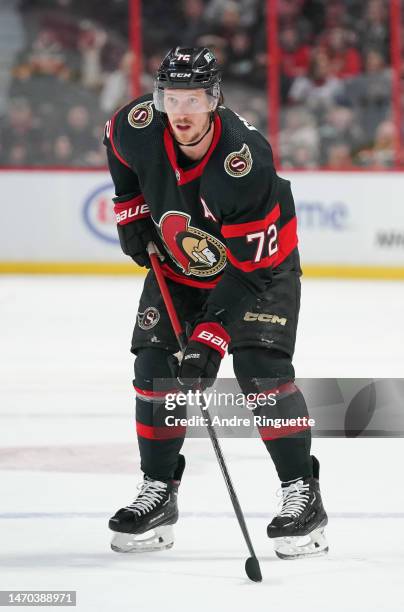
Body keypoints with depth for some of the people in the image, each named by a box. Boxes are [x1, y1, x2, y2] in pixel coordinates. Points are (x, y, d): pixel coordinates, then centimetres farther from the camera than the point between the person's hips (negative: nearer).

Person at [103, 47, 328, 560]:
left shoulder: (246, 164, -37)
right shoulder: (137, 128, -23)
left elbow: (250, 270, -33)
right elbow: (117, 142, 7)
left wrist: (211, 339, -34)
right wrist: (130, 211, 2)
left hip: (260, 263, -5)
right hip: (177, 262, 5)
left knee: (259, 368, -21)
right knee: (154, 366, -5)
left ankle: (302, 494, -13)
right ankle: (158, 494, 8)